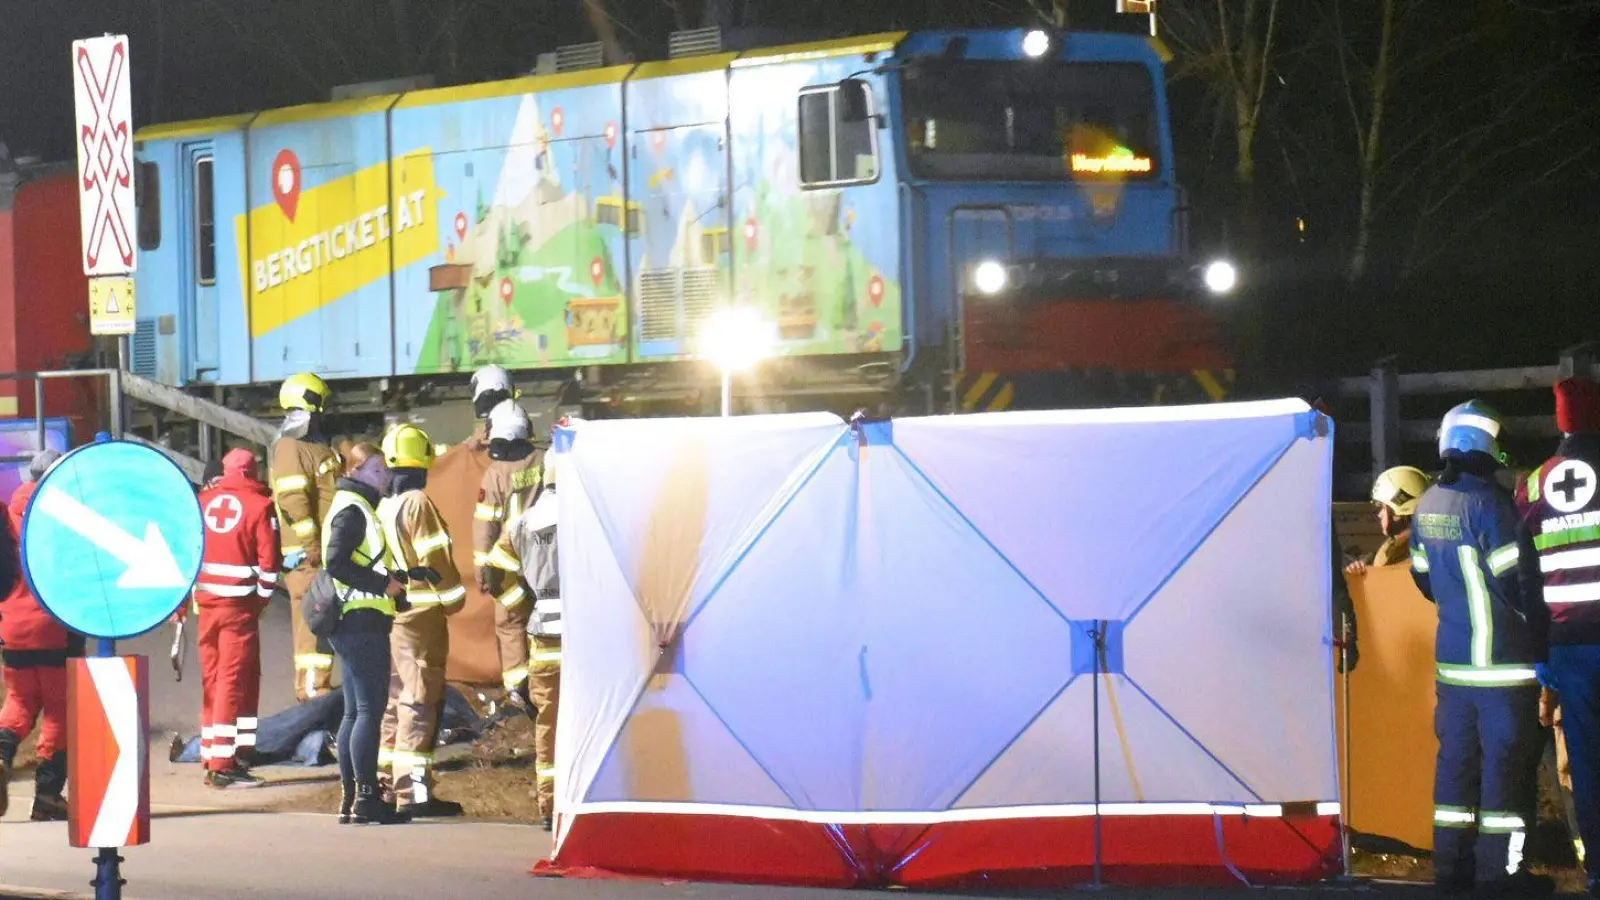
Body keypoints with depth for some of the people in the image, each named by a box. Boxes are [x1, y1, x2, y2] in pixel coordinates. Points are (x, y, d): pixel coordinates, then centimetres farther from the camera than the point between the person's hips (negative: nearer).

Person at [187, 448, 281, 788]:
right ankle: (224, 765, -8)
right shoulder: (260, 505, -5)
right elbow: (269, 560, -8)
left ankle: (212, 760, 17)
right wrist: (262, 597, 6)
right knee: (236, 680, -4)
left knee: (212, 679, 13)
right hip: (239, 604, -5)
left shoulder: (203, 501, 9)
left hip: (205, 602, 5)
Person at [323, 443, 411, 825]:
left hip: (353, 624, 11)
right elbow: (337, 564, -21)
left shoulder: (357, 507, 20)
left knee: (355, 712, 11)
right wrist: (384, 584, -17)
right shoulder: (352, 510, -11)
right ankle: (365, 797, -11)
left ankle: (349, 800, 13)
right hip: (362, 620, -11)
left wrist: (395, 578, 14)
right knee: (369, 709, -10)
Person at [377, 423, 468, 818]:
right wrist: (453, 597, -4)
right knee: (420, 701, -6)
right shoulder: (417, 504, -13)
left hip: (387, 617, 8)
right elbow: (435, 557, -14)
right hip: (421, 612, -8)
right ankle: (414, 792, -10)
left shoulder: (381, 506, 10)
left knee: (394, 699, 16)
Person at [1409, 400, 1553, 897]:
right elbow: (1519, 577, -17)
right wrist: (1539, 630, -2)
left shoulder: (1428, 506, 6)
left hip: (1451, 652, 7)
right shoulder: (1489, 502, -18)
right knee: (1506, 758, -2)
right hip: (1502, 653, -7)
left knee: (1457, 753, 12)